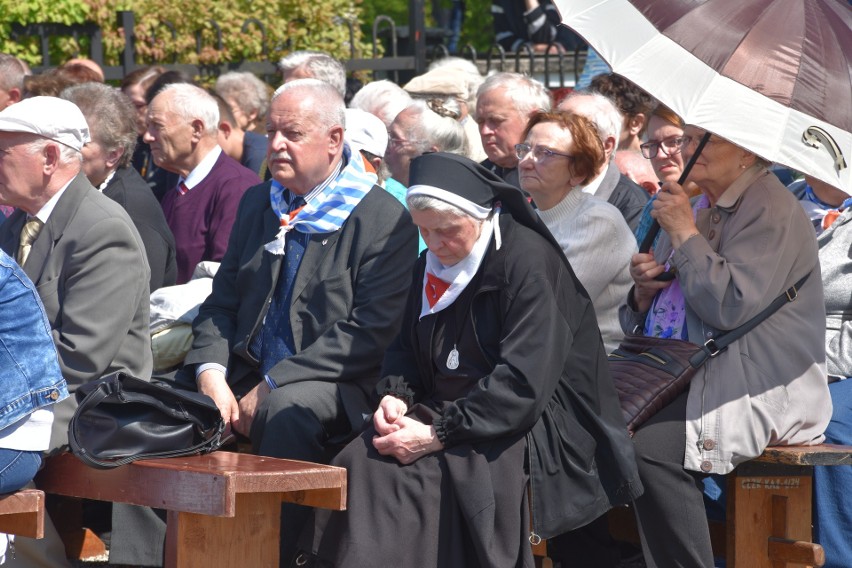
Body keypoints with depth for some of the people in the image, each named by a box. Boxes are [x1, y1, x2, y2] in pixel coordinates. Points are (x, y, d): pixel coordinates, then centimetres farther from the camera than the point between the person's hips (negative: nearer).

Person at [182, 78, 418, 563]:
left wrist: (272, 387, -18)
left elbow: (371, 331, -14)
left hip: (333, 387, -6)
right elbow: (222, 301, 17)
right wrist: (211, 373, -5)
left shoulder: (385, 219, -6)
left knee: (288, 412, -37)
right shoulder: (258, 204, 16)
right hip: (247, 377, 6)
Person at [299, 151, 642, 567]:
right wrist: (395, 396, -3)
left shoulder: (529, 260, -15)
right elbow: (405, 347, 20)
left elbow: (524, 383, -21)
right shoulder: (433, 263, 11)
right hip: (443, 409, 7)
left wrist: (438, 435, -23)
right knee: (362, 462, -18)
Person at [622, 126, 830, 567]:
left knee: (652, 447, -32)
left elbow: (731, 307, -20)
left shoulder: (771, 210, -7)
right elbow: (642, 322, 25)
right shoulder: (696, 207, 20)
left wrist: (685, 233, -12)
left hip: (760, 389, -9)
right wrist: (644, 291, 1)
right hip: (677, 373, 9)